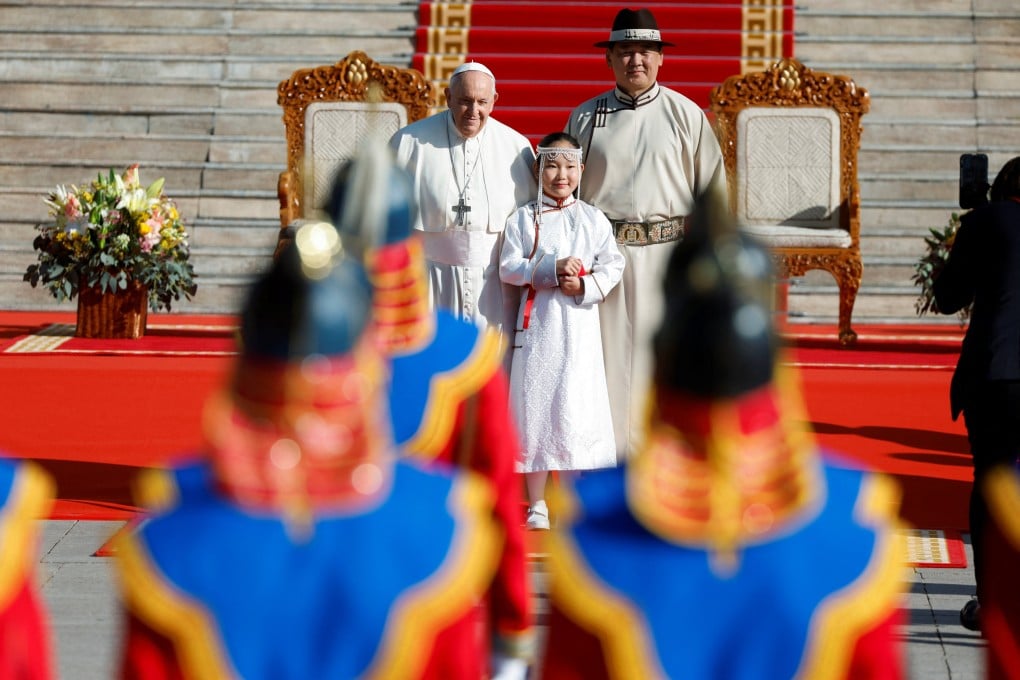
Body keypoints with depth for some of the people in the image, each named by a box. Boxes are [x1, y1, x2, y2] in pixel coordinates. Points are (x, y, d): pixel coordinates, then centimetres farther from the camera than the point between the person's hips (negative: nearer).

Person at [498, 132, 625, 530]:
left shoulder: (593, 219, 6)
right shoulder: (522, 219, 2)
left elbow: (613, 265, 3)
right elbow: (508, 268, -5)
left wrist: (586, 285, -14)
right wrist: (552, 269, -16)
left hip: (579, 323, 1)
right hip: (536, 323, 0)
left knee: (576, 410, 0)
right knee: (534, 407, 1)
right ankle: (537, 504, 10)